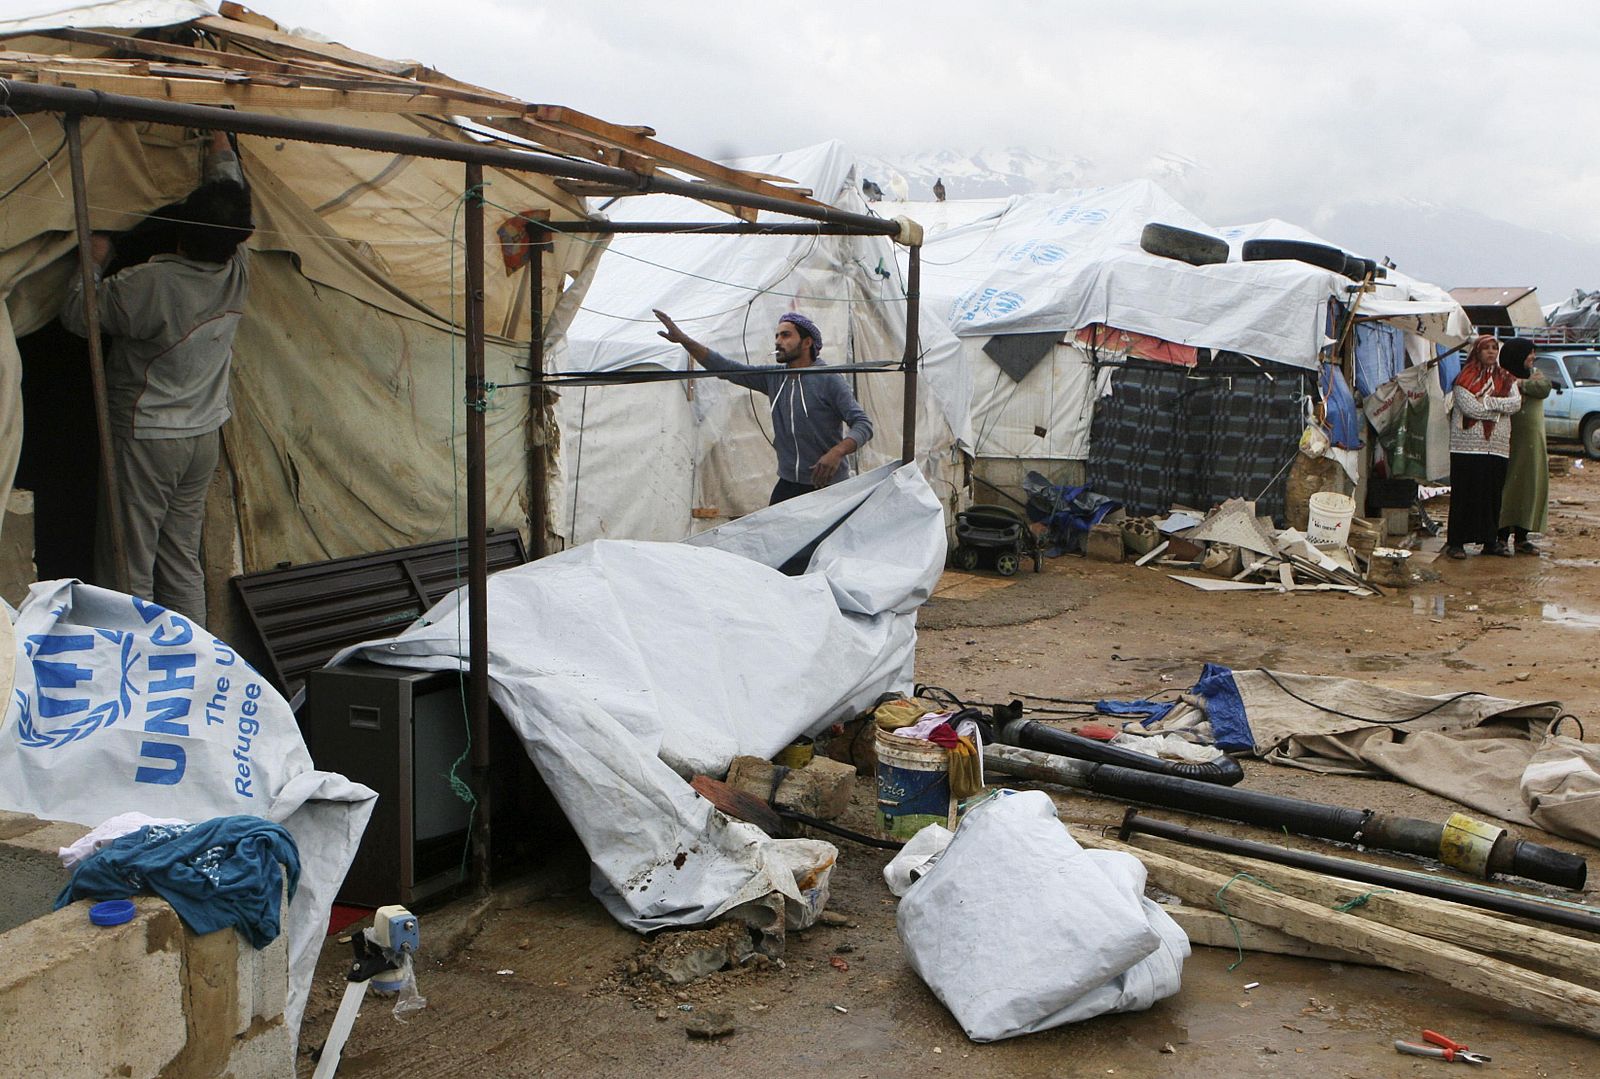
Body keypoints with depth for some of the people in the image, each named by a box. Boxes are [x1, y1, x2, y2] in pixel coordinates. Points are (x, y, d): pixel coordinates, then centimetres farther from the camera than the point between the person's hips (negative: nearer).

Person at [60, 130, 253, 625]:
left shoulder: (150, 283, -23)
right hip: (204, 436, 6)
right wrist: (222, 152, 29)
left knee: (128, 568, 1)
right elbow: (232, 195, 13)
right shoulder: (237, 274, -6)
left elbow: (78, 315, -8)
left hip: (144, 439, -6)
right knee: (183, 561, 15)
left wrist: (94, 261, 7)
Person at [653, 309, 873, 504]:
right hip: (789, 483, 5)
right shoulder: (772, 377, 6)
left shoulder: (828, 380, -10)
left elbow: (863, 424, -14)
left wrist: (837, 452, -33)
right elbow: (725, 368, 3)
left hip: (829, 485, -5)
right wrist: (684, 340, -6)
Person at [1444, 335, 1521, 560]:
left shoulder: (1505, 378, 14)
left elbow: (1516, 403, -1)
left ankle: (1490, 541, 15)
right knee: (1464, 494, -3)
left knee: (1493, 494, 7)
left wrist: (1487, 402, -11)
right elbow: (1469, 407, -14)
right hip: (1467, 446, -5)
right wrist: (1499, 409, -7)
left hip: (1498, 446, 5)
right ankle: (1456, 542, 0)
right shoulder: (1465, 378, -2)